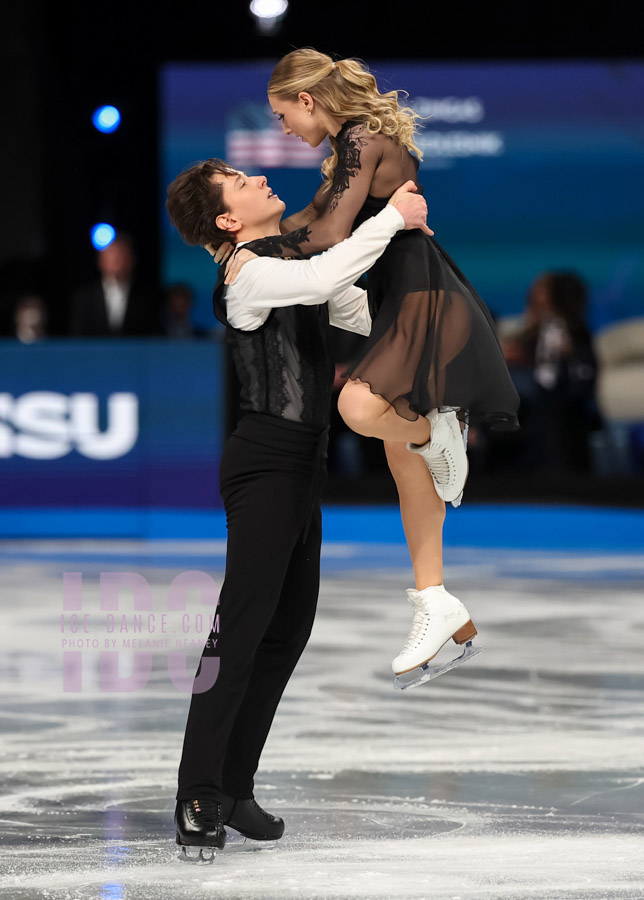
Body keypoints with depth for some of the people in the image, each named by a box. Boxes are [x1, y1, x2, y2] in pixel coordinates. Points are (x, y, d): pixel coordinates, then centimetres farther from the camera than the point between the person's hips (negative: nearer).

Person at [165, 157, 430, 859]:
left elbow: (375, 317, 21)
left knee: (289, 626, 9)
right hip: (265, 463, -10)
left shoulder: (296, 264, 17)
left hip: (301, 465, 10)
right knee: (242, 625, -12)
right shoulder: (249, 276, -13)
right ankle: (198, 799, -11)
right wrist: (392, 218, -23)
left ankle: (234, 787, 14)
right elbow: (323, 280, -32)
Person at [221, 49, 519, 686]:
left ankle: (440, 434, -3)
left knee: (361, 407, -34)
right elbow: (313, 216, 31)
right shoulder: (354, 145, 17)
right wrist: (250, 246, 25)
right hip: (403, 302, 11)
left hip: (425, 301, -11)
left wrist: (257, 251, -10)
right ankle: (435, 604, 14)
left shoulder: (362, 141, -14)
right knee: (402, 457, 11)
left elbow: (330, 235, -21)